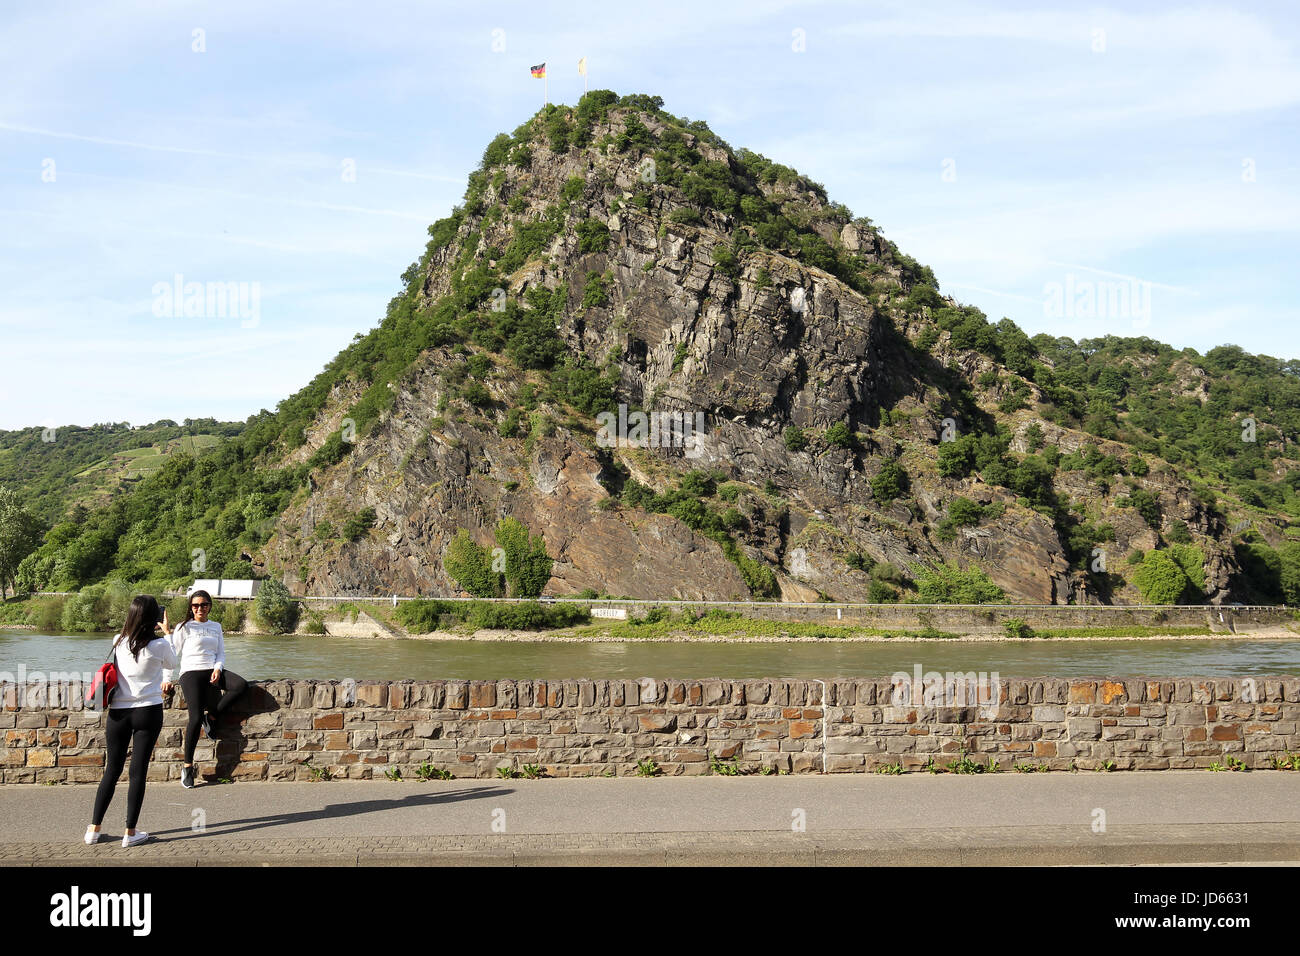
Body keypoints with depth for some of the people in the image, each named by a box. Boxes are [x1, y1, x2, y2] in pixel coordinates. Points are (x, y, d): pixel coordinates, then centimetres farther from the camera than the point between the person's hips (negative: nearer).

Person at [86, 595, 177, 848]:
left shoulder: (118, 642, -2)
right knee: (138, 772, 3)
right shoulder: (159, 645, -10)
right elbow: (172, 663, 11)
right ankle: (130, 832, 8)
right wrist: (167, 633, 21)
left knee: (112, 770, 14)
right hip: (148, 712, -3)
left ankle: (93, 829, 17)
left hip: (118, 712, 3)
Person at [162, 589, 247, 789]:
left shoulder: (216, 627, 20)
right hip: (191, 673, -4)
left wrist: (218, 668, -4)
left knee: (241, 684, -26)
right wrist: (166, 679, -3)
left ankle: (212, 716, -11)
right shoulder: (184, 627, 8)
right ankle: (187, 766, -10)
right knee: (196, 718, -19)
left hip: (212, 671, 4)